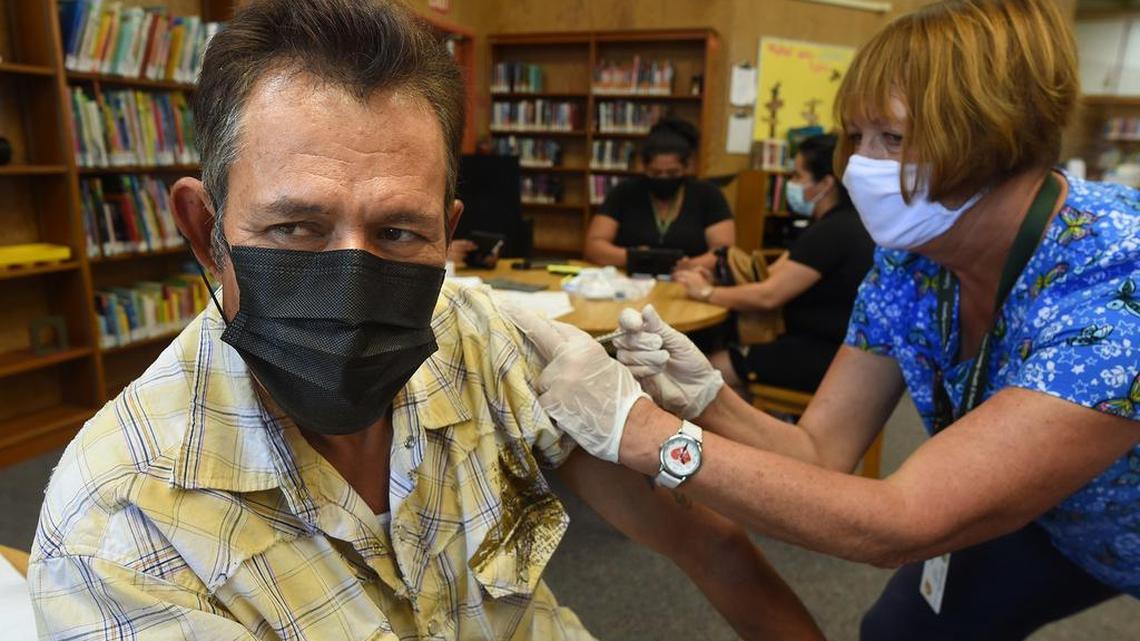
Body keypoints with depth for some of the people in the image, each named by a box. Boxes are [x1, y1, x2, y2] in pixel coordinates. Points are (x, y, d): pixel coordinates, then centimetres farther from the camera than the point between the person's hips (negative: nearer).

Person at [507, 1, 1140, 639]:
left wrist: (637, 428, -45)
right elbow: (820, 452, -16)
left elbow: (899, 522, -41)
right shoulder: (910, 260, -17)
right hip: (1057, 517, 4)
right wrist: (704, 398, -36)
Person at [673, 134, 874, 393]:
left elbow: (768, 296, -23)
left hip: (828, 356, -10)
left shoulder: (834, 231, -20)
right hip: (825, 345, 10)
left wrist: (707, 293, -11)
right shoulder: (836, 224, 13)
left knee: (716, 368, -8)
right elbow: (771, 276, 9)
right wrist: (715, 279, -4)